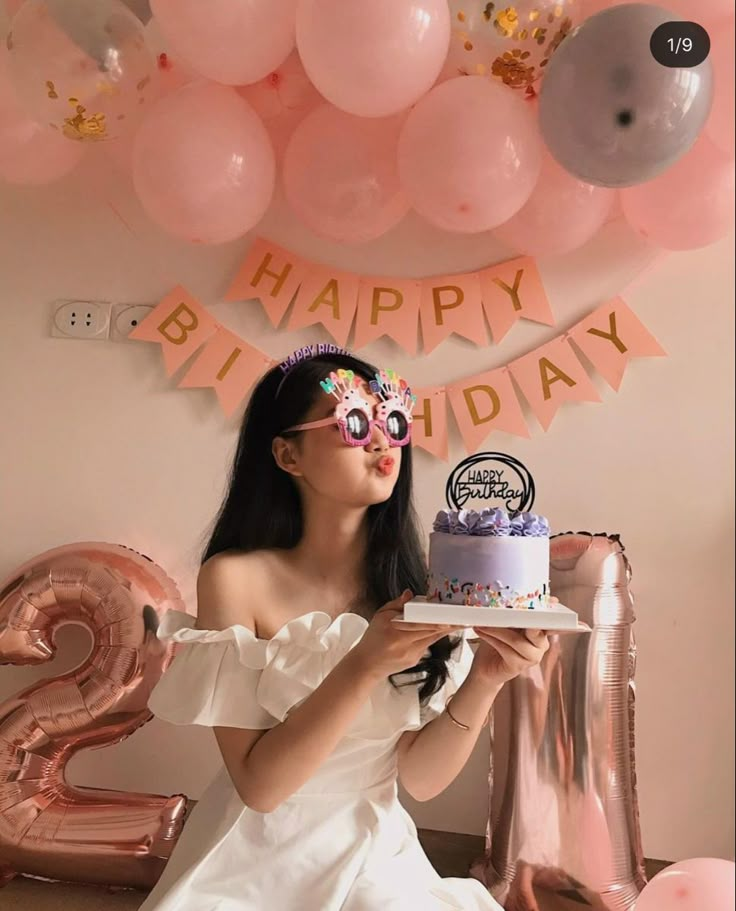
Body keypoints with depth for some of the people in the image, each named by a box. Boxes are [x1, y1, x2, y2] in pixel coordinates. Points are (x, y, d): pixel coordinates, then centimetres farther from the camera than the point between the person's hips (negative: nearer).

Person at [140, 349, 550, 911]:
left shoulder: (415, 580, -7)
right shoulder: (235, 577, -15)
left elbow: (421, 777, -6)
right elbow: (259, 785, -16)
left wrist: (484, 679, -22)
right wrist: (364, 666, -29)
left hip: (376, 855, 2)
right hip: (257, 860, -2)